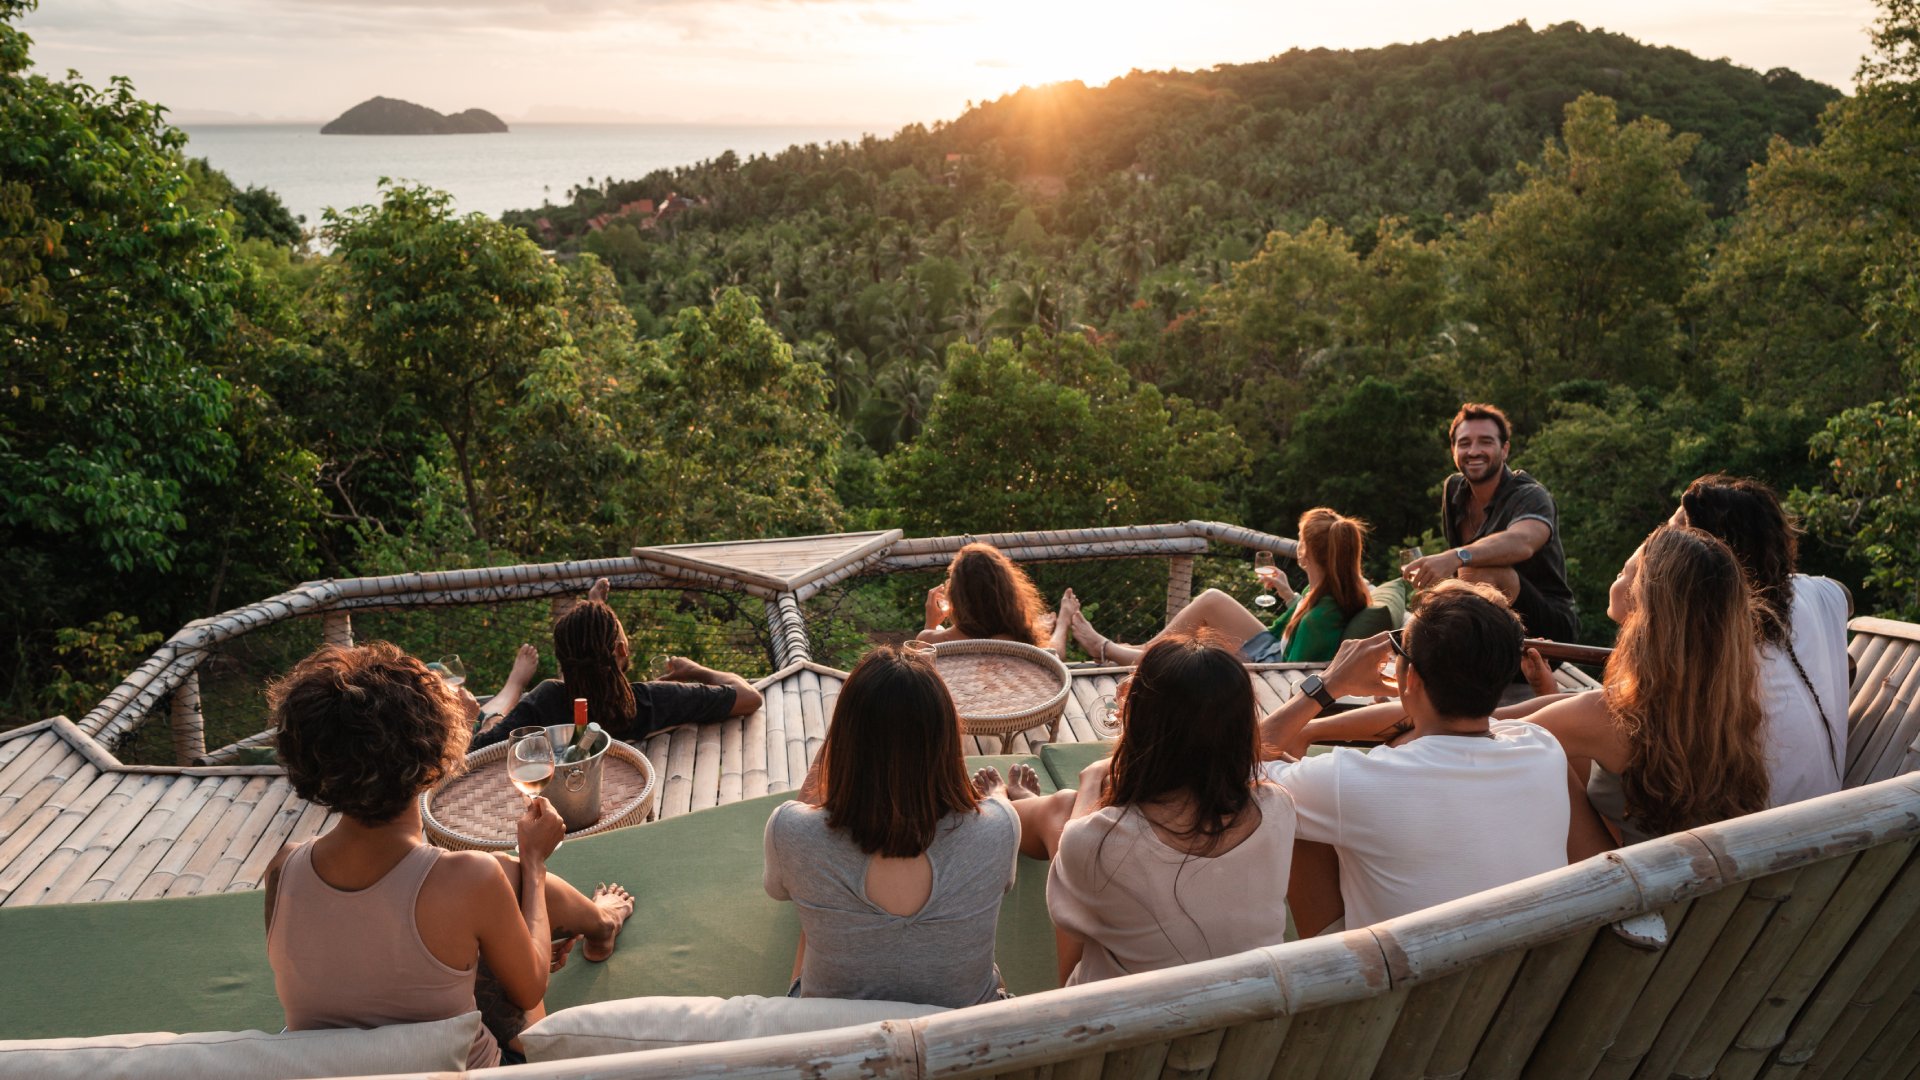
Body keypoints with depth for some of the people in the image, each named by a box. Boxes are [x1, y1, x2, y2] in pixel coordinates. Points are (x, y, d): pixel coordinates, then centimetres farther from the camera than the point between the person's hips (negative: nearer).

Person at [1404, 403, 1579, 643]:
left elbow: (1521, 543, -40)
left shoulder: (1531, 496, -16)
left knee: (1481, 571, -31)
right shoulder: (1453, 489, 4)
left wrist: (1456, 557, -55)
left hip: (1552, 626, -6)